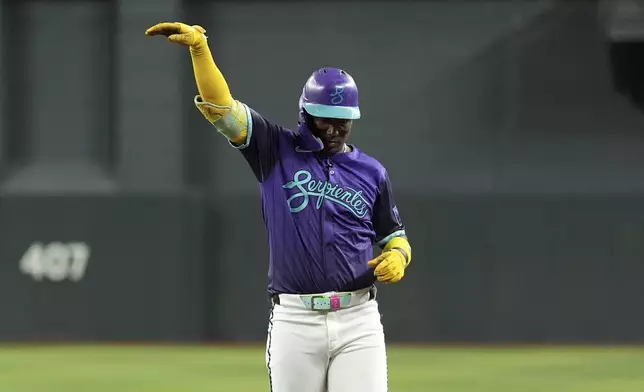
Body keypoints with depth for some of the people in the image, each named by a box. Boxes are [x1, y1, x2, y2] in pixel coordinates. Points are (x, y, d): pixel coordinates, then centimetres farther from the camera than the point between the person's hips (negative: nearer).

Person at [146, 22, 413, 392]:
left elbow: (394, 237, 18)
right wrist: (199, 47, -20)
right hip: (294, 320, 0)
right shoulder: (278, 151, 4)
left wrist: (397, 257, -7)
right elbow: (221, 107, -7)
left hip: (357, 320, 0)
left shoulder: (371, 171, 9)